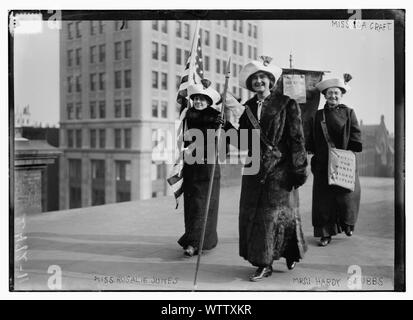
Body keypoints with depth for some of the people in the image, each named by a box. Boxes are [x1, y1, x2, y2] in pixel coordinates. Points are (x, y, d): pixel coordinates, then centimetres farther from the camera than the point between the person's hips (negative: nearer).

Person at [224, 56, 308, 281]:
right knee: (252, 215, 5)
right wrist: (232, 123, -8)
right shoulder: (247, 107, 10)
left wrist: (298, 170, -10)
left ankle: (292, 253, 22)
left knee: (275, 214, -1)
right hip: (255, 170, 5)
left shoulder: (287, 104, -3)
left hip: (279, 169, -5)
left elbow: (297, 139, -6)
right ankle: (263, 264, 17)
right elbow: (243, 142, 8)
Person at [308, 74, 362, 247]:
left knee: (346, 196, 0)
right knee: (324, 198, 0)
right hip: (323, 163, 1)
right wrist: (315, 153, -2)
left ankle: (347, 223, 29)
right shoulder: (317, 115, 9)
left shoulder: (349, 113, 6)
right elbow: (311, 140, 10)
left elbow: (356, 136, 1)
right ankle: (326, 233, 9)